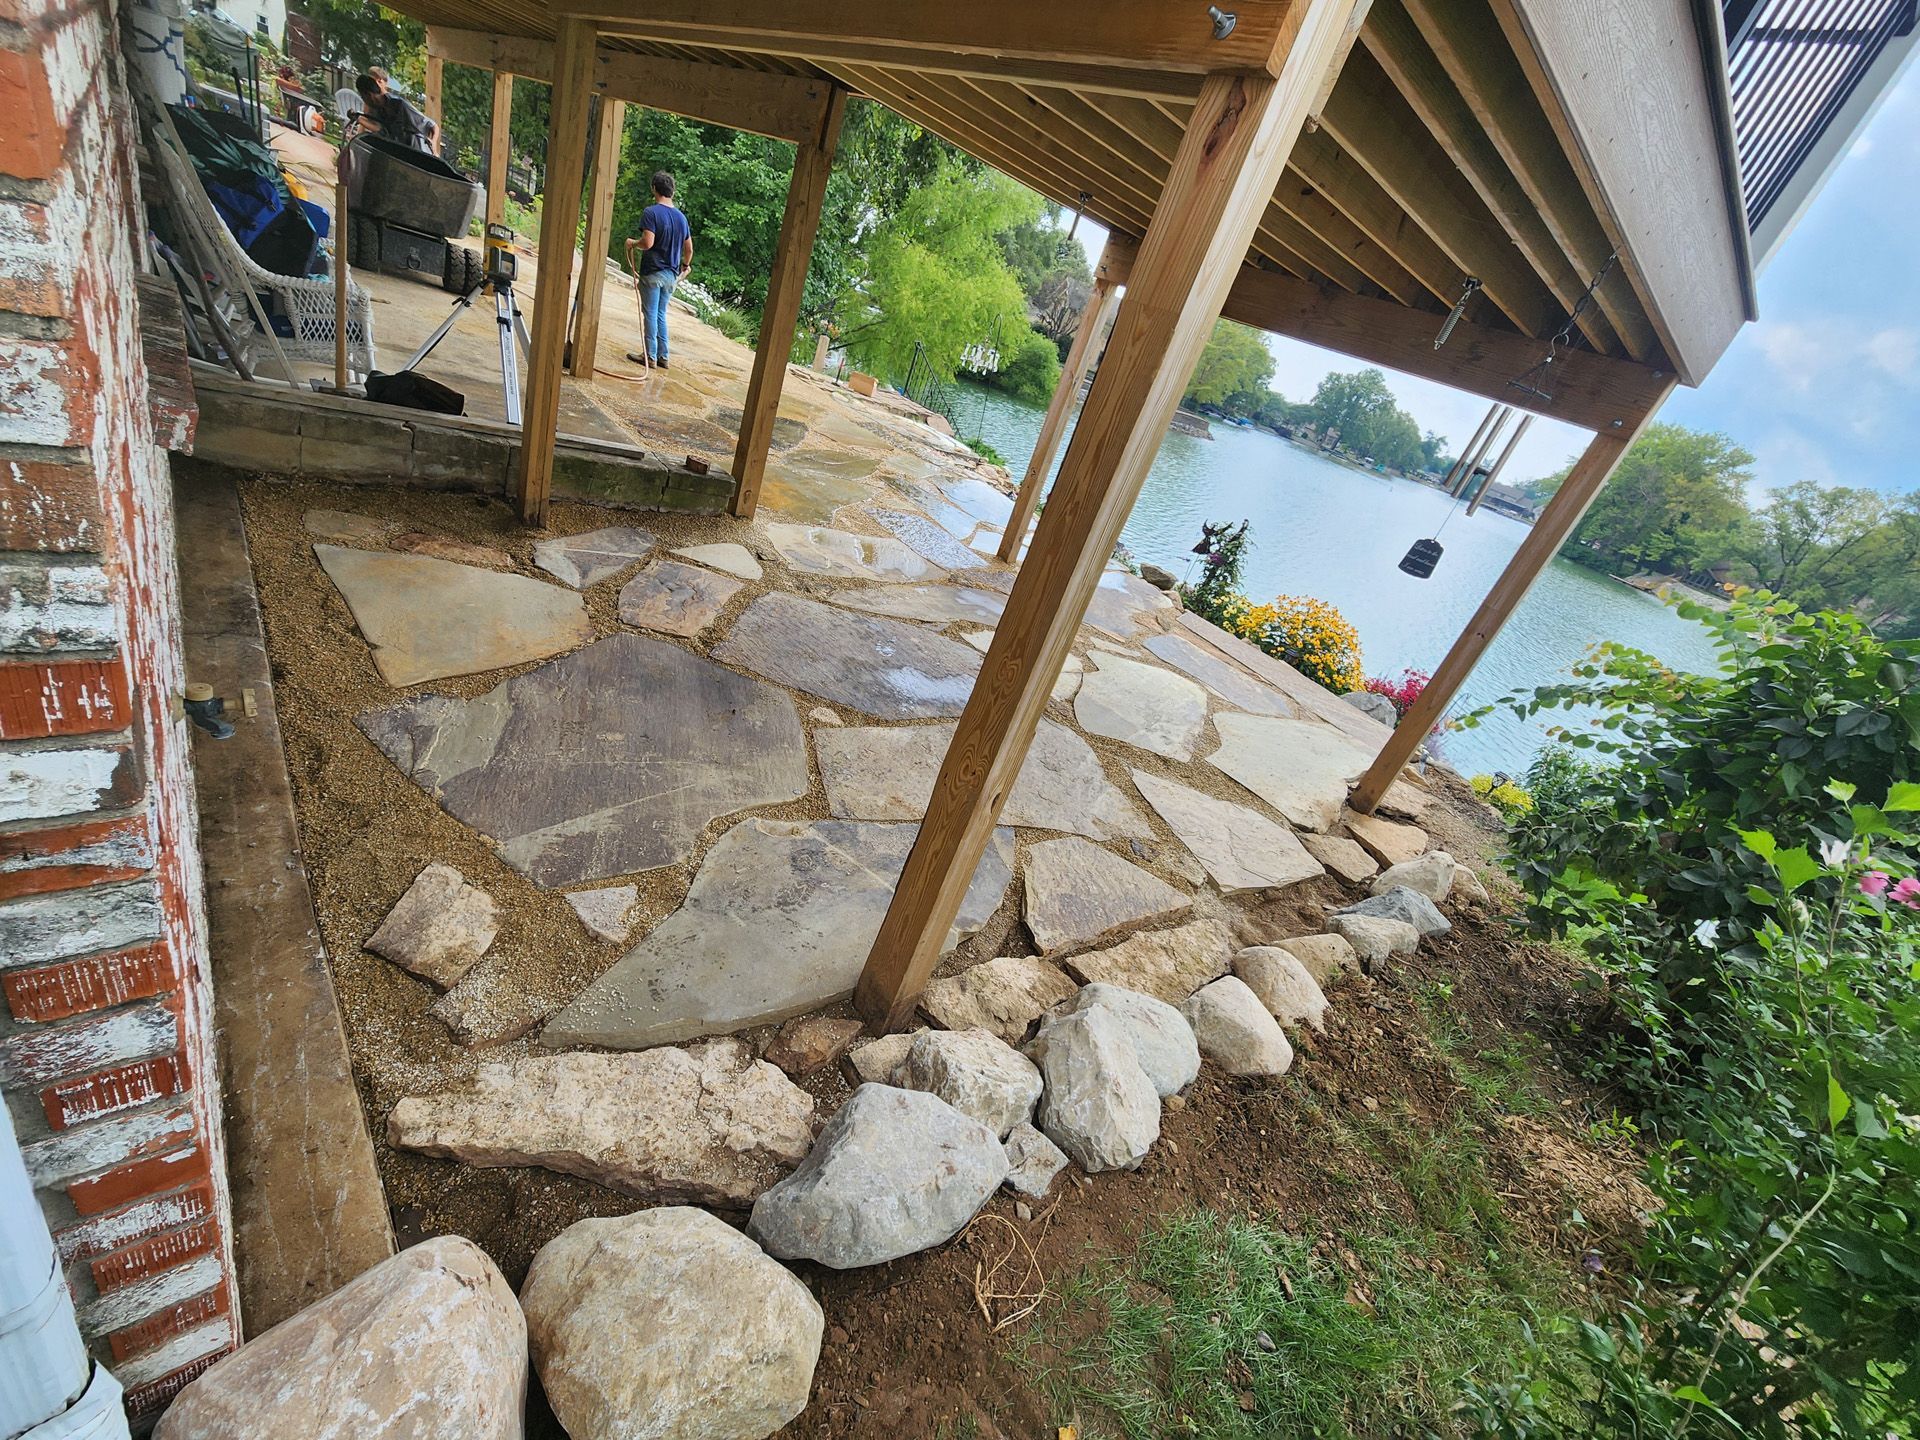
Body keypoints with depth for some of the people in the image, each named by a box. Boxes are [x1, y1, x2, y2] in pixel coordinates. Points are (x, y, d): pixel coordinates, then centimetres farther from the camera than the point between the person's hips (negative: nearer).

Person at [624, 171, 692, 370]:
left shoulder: (651, 212, -12)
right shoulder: (681, 217, 8)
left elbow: (647, 243, -21)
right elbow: (689, 249, 14)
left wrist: (632, 243, -1)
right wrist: (685, 265, 34)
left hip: (652, 272, -6)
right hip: (671, 275, 6)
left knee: (650, 314, 1)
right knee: (661, 315, 14)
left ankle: (651, 356, 3)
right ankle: (663, 356, 15)